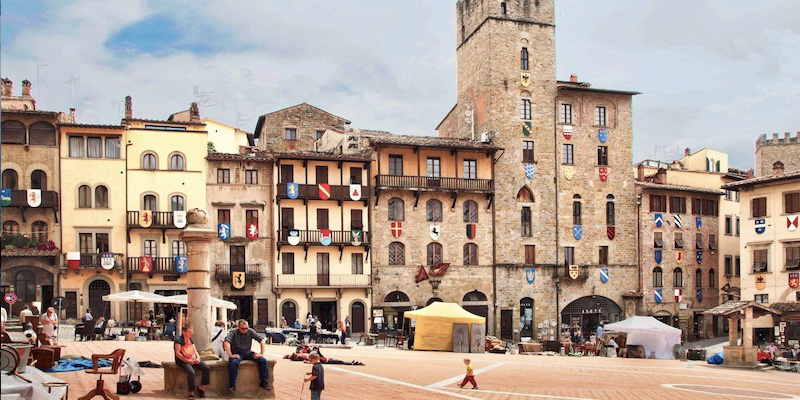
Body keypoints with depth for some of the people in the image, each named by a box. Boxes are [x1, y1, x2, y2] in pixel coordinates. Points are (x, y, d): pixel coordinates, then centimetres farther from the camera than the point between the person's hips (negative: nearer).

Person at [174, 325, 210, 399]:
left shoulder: (191, 340, 18)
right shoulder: (178, 340, -6)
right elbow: (177, 353, -12)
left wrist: (198, 357, -3)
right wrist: (187, 360, -19)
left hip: (193, 360, 7)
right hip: (183, 361, -7)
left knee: (207, 368, -14)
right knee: (191, 372, -35)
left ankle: (201, 387, 0)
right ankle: (191, 393, -23)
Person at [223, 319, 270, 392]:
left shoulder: (250, 331, -1)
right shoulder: (233, 332, -9)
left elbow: (262, 340, -4)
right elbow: (226, 342, -26)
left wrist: (261, 353, -13)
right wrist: (230, 355, -33)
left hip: (248, 352, 3)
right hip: (237, 353, -3)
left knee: (263, 360, -18)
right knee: (233, 362, -37)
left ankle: (264, 382, -8)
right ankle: (232, 385, -25)